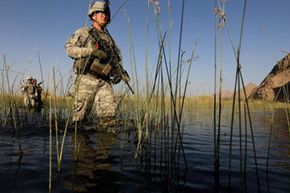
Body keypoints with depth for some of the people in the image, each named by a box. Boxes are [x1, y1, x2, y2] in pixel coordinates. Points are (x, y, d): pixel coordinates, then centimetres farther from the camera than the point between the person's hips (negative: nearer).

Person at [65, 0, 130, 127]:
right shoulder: (84, 32, 9)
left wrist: (121, 72, 1)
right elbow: (70, 49, -4)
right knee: (81, 114, -2)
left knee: (110, 112, -8)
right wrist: (92, 51, -15)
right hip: (86, 79, -3)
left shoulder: (109, 38, 22)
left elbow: (116, 59, 21)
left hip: (104, 81, 4)